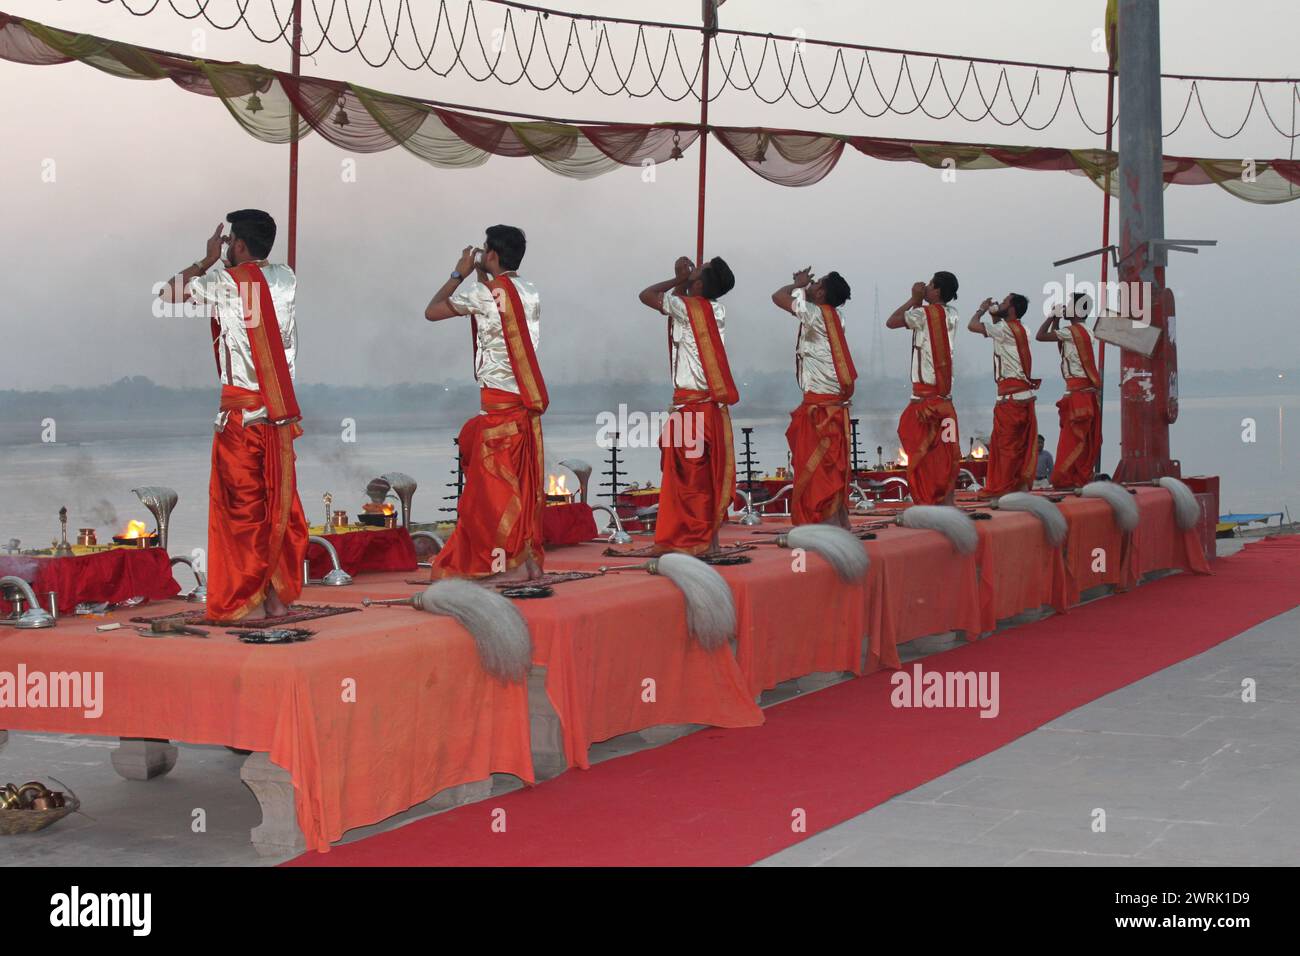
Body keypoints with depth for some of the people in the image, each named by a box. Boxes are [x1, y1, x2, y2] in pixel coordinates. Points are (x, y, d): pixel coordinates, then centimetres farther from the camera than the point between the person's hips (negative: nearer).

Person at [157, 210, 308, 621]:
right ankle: (279, 595, 15)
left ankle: (248, 601, 4)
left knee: (243, 504, 2)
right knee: (280, 501, 10)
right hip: (282, 407, 4)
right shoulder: (286, 279, 5)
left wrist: (207, 260, 12)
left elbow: (169, 294, 5)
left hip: (241, 410, -4)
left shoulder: (223, 283, -8)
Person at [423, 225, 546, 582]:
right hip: (527, 400, 7)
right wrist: (480, 277, 22)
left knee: (497, 484, -2)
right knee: (523, 482, 11)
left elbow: (432, 311, -1)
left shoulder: (485, 293, -11)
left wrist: (459, 274, 8)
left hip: (499, 400, -7)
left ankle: (514, 565, -3)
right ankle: (530, 560, 13)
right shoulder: (530, 293, 10)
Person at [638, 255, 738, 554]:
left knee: (687, 478, -3)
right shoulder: (717, 311, 7)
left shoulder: (685, 307, -11)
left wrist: (678, 280, 10)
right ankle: (709, 537, 15)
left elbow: (646, 295, 3)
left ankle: (689, 541, 0)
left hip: (690, 405, -7)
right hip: (716, 404, 7)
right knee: (711, 476, 10)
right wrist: (683, 280, 9)